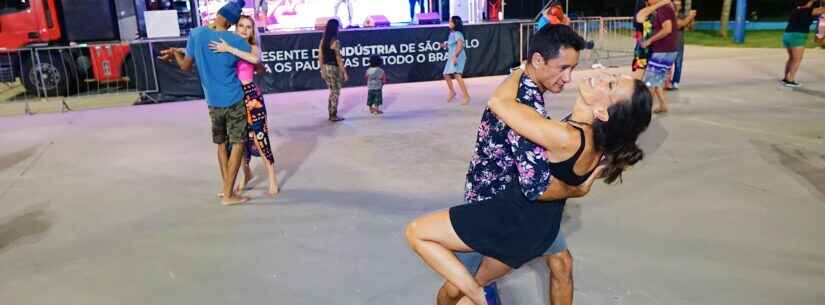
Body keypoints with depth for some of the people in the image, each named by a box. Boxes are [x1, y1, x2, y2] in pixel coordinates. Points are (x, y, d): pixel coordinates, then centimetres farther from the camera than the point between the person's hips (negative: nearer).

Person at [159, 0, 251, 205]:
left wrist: (174, 52, 24)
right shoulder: (236, 41, -10)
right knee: (238, 144, 1)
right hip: (235, 101, -4)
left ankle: (226, 188, 25)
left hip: (213, 103, 4)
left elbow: (185, 66, 4)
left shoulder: (196, 34, -4)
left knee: (221, 144, 18)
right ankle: (228, 194, -2)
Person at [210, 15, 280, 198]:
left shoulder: (253, 48, -3)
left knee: (260, 138, -4)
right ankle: (247, 173, 35)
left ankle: (273, 180, 7)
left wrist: (229, 50, -27)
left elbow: (255, 60, -28)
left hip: (252, 97, -4)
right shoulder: (225, 46, 8)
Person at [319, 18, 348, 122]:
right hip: (334, 68, -7)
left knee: (332, 91, 20)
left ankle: (331, 114, 26)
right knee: (335, 92, 6)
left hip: (325, 68, 7)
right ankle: (334, 116, 12)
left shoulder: (323, 40, 5)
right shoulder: (335, 42, -16)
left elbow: (320, 57, 9)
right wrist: (344, 72, -10)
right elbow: (339, 59, -16)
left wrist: (322, 70, 18)